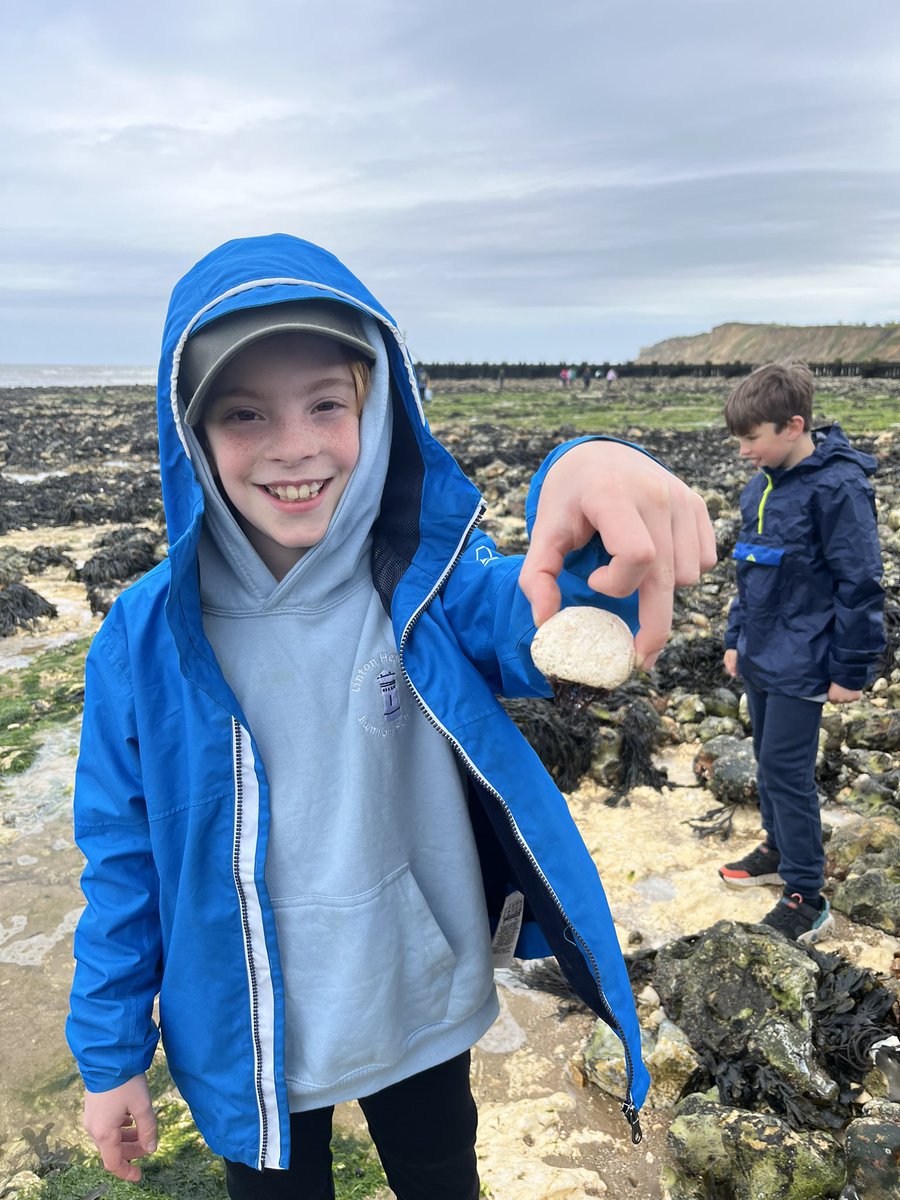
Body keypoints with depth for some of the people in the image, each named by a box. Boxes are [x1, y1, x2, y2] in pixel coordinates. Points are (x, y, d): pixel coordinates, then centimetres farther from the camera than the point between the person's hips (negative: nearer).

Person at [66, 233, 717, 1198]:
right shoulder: (145, 638, -17)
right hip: (245, 1040, 0)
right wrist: (109, 1054, 1)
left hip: (423, 1009, 1)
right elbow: (123, 855, -7)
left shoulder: (429, 583, -19)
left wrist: (591, 482, -61)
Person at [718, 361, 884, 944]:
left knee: (786, 770, -4)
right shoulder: (762, 485, 5)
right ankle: (779, 851, 39)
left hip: (800, 663, -8)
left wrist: (852, 671, -14)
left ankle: (808, 901, 9)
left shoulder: (837, 487, -19)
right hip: (760, 656, 8)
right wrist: (738, 638, 18)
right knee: (770, 760, 19)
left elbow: (859, 584, -17)